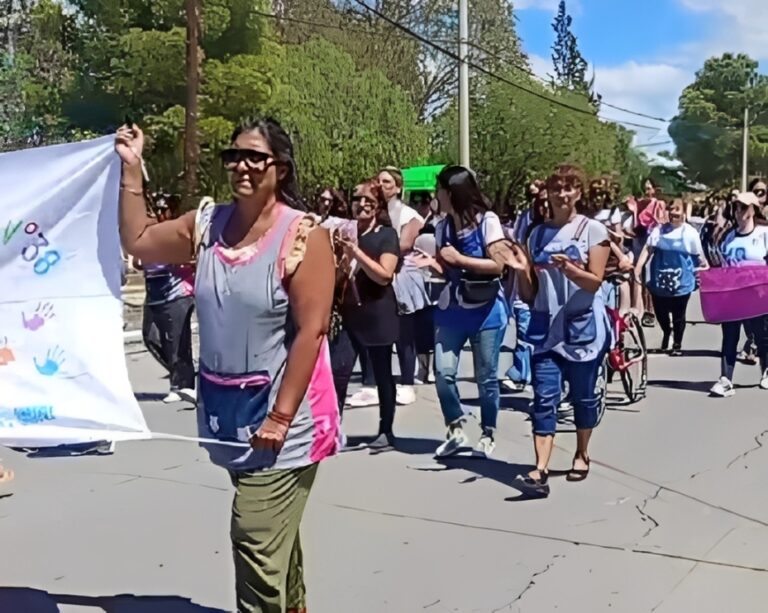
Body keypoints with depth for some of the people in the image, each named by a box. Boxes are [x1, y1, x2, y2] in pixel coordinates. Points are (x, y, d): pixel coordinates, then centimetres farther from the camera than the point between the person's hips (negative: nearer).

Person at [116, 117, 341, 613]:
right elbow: (137, 242, 13)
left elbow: (311, 332, -19)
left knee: (256, 540, -8)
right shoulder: (208, 224, 4)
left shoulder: (303, 235, -15)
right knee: (275, 532, 23)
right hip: (228, 410, 7)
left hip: (279, 412, -6)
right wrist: (132, 169, 5)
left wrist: (280, 416, -21)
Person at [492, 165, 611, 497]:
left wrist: (568, 269, -28)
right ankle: (540, 469, -12)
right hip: (546, 326, 2)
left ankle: (582, 455, 29)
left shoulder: (593, 229, -2)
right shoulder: (537, 235, 8)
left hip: (583, 325, -2)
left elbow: (594, 282, -11)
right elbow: (529, 294, 7)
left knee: (583, 395, 9)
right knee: (545, 397, -7)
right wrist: (521, 270, -12)